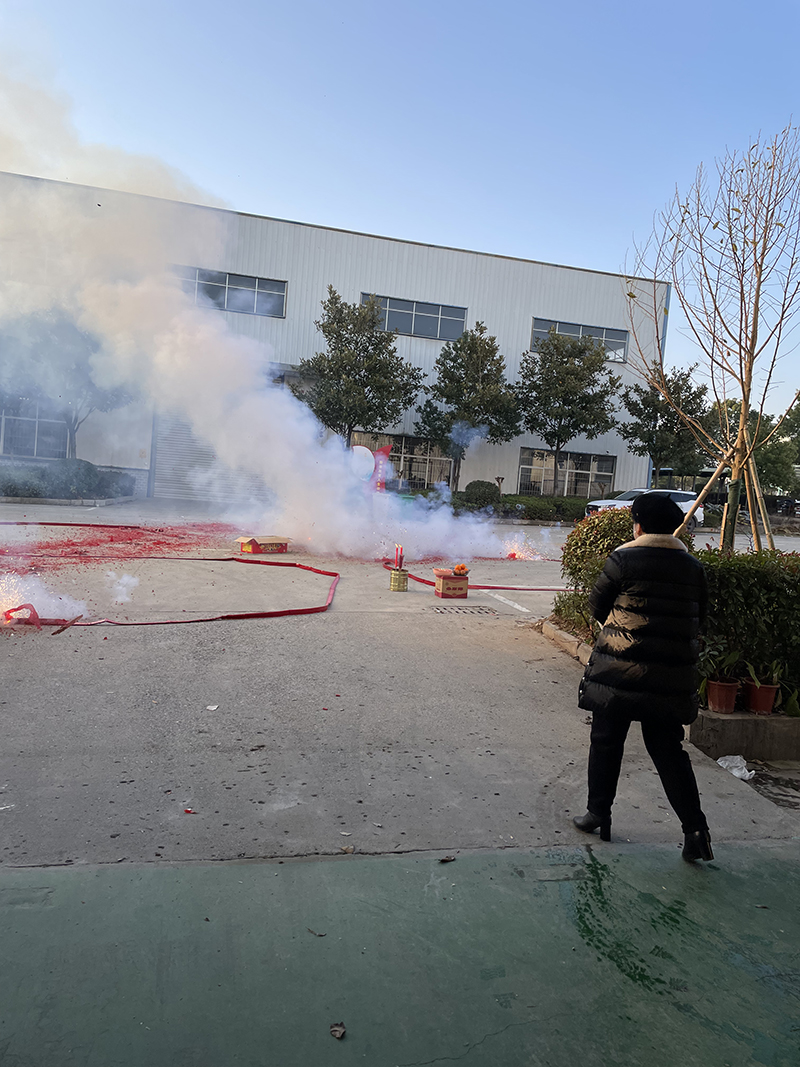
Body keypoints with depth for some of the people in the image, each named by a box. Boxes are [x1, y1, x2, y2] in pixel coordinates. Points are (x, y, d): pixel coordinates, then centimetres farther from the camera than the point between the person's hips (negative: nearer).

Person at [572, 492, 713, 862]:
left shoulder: (624, 558, -10)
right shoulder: (693, 567, 4)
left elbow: (597, 606, -2)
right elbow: (698, 618, 12)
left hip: (619, 671, -4)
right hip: (672, 676, 4)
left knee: (606, 742, 12)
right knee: (668, 749, 14)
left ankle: (598, 814, 23)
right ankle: (694, 828, 10)